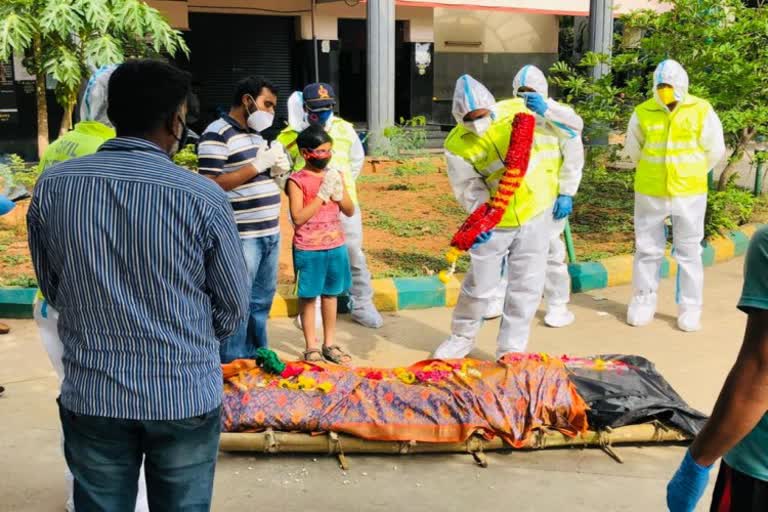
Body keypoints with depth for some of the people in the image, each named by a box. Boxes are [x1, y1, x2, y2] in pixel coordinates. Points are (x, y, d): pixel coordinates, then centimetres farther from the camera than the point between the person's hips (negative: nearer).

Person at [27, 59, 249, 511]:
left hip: (91, 397, 2)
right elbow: (233, 307, -3)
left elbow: (52, 291, 6)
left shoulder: (52, 186, -6)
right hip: (186, 398, -2)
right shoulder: (203, 197, -14)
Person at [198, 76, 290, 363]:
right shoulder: (217, 134, -11)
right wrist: (257, 165, -19)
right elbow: (210, 185, -19)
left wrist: (275, 168, 3)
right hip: (241, 237, -9)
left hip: (270, 232, 9)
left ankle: (256, 358, 30)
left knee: (262, 301, 17)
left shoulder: (256, 133, 16)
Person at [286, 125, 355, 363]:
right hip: (308, 250, -5)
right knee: (308, 296, 5)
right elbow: (298, 218, -17)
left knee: (331, 294, 13)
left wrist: (339, 194, -9)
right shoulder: (297, 181, -10)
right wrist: (322, 195, -18)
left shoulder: (335, 176, 6)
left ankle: (329, 343, 25)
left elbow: (350, 211, 9)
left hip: (336, 246, 5)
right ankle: (312, 346, 15)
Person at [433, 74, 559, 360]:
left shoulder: (518, 111, -12)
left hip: (536, 213, 1)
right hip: (494, 221, -1)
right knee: (479, 285, 9)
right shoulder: (457, 145, -15)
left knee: (526, 288, 4)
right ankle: (462, 337, 34)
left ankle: (511, 350, 18)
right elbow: (469, 190, -14)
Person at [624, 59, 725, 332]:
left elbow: (715, 149, 4)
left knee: (689, 252, 6)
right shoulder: (643, 113, -5)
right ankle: (643, 302, 20)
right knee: (647, 249, 8)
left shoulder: (702, 111, -5)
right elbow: (633, 149, 10)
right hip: (650, 193, 1)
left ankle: (690, 308, 15)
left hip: (689, 194, -1)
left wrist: (691, 174, 12)